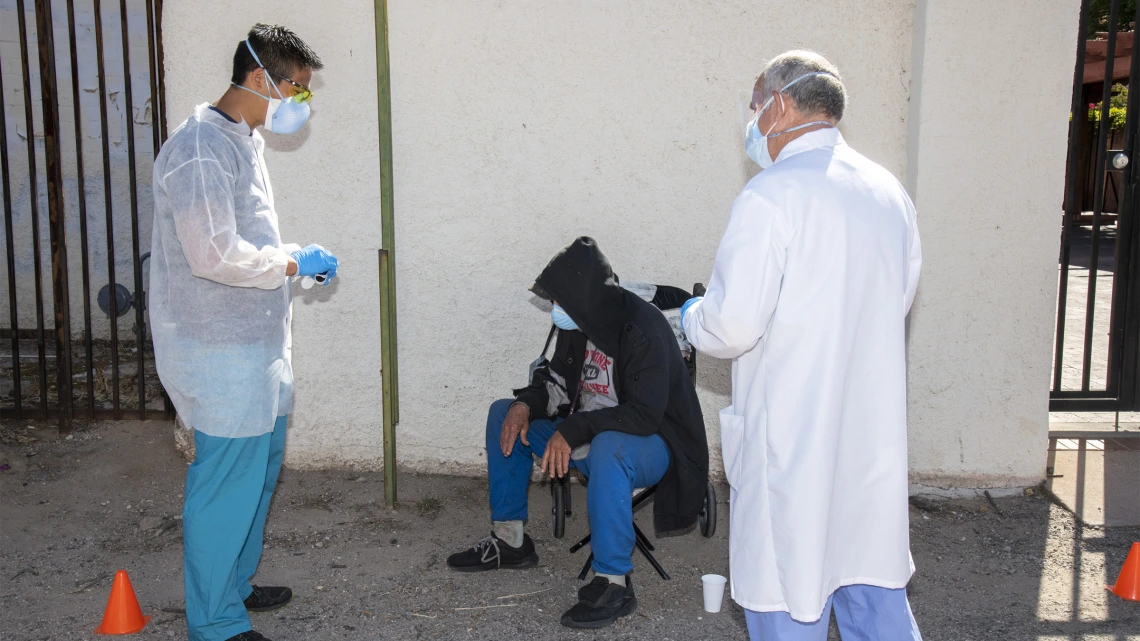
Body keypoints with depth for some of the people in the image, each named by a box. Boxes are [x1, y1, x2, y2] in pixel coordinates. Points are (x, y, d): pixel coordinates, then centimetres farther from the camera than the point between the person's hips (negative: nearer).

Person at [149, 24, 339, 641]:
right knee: (227, 483, -1)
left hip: (256, 344, 10)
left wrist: (292, 256, 9)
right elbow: (214, 255, -26)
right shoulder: (201, 148, -19)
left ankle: (235, 583, 37)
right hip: (222, 352, -10)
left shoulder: (245, 140, 14)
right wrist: (293, 261, -15)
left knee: (257, 468, 19)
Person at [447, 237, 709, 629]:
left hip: (654, 445, -9)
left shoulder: (642, 328, -25)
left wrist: (574, 430, -32)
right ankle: (510, 543, 12)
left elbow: (645, 415, -30)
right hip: (590, 437, 9)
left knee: (606, 446, -43)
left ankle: (614, 584, -31)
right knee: (503, 414, 8)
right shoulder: (578, 325, -1)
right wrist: (527, 404, -8)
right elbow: (558, 381, 13)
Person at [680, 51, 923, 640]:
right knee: (876, 590, 18)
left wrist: (691, 316, 3)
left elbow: (730, 329, -18)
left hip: (793, 441, -7)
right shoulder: (889, 192, 7)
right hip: (875, 431, 7)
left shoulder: (770, 197, -16)